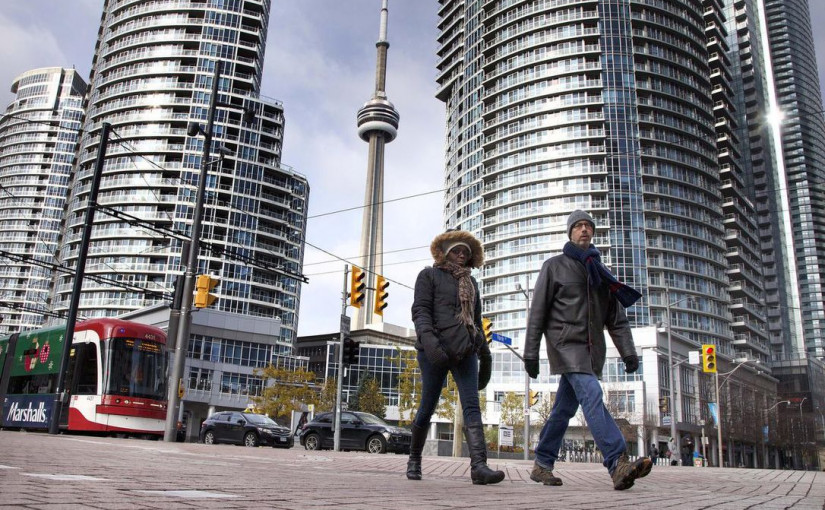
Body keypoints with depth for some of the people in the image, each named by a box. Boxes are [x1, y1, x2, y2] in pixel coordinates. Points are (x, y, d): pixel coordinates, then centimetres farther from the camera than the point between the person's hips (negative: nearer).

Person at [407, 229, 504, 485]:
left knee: (472, 406, -11)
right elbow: (420, 310, -7)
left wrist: (484, 353, 20)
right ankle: (414, 459, 22)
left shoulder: (471, 282, 23)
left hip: (465, 352, 4)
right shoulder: (429, 275, 7)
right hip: (435, 350, -4)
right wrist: (428, 338, -25)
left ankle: (479, 466, -21)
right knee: (428, 406, 3)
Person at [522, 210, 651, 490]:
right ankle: (618, 464, -32)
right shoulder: (555, 265, 6)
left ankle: (542, 465, 16)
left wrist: (628, 351, 3)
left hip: (592, 347, 5)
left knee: (564, 408, 6)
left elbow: (616, 317, 15)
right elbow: (537, 312, 1)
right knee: (591, 394, -23)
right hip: (565, 342, -5)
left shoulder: (599, 271, 19)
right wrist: (530, 352, -4)